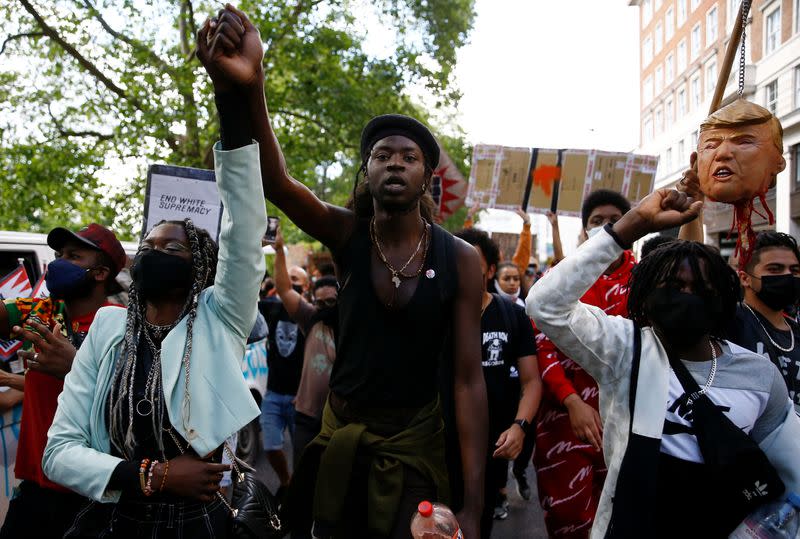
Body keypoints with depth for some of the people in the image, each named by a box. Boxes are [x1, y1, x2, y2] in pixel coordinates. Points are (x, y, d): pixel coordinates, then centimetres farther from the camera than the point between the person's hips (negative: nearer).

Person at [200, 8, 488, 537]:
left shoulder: (460, 259, -12)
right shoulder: (347, 234, -10)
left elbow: (469, 377, -12)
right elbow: (275, 182, -29)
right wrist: (250, 90, -51)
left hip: (417, 437, -1)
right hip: (340, 429, 2)